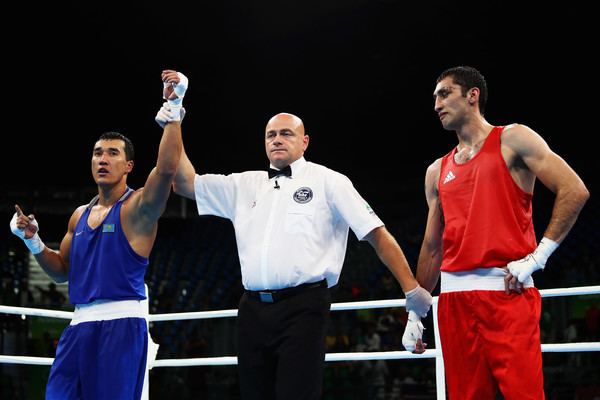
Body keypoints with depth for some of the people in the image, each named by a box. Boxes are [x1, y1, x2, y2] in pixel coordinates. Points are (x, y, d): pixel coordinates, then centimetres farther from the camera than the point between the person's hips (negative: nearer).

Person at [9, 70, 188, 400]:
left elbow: (166, 168, -23)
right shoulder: (80, 215, 17)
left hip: (121, 325, -6)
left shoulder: (137, 207, -3)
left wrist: (173, 111, -26)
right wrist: (33, 241, 9)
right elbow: (62, 271, 25)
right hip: (79, 325, 6)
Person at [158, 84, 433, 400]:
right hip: (252, 310, 5)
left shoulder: (327, 182, 6)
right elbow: (185, 183, 17)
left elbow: (377, 234, 2)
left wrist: (412, 289, -5)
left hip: (303, 306, -5)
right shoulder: (244, 185, 19)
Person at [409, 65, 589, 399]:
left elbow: (573, 191, -5)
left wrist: (537, 257, -11)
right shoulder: (437, 172, 20)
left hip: (507, 290, -5)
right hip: (454, 295, 5)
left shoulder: (512, 140, 4)